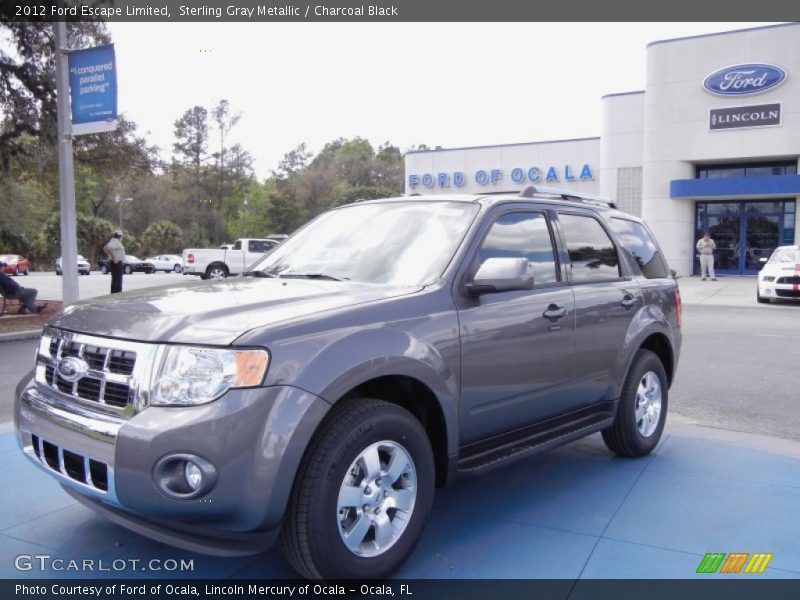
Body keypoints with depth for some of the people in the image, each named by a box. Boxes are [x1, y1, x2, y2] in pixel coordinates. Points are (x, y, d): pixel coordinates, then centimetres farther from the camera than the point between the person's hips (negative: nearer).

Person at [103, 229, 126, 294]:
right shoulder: (116, 241, -15)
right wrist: (114, 257, -25)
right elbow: (108, 248, -31)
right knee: (118, 280, -12)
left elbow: (105, 248, 27)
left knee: (114, 280, 15)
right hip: (117, 263, -11)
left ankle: (113, 293, 20)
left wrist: (109, 256, 20)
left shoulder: (114, 241, 16)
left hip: (115, 263, 11)